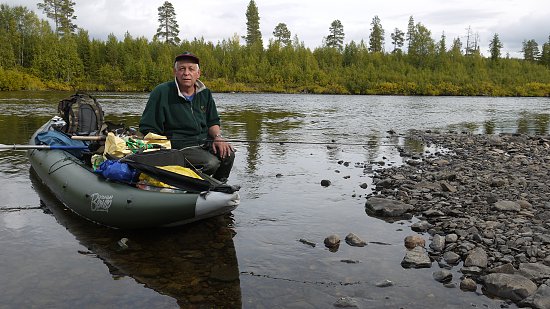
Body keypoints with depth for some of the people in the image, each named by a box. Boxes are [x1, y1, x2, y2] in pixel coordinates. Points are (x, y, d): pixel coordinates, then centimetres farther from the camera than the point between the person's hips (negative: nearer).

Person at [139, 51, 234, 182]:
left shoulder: (205, 93, 10)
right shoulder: (162, 92, -7)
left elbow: (213, 122, 17)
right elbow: (147, 129, -6)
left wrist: (218, 137, -5)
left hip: (204, 142, 6)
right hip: (178, 145, -6)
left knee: (228, 154, -19)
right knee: (211, 163, -27)